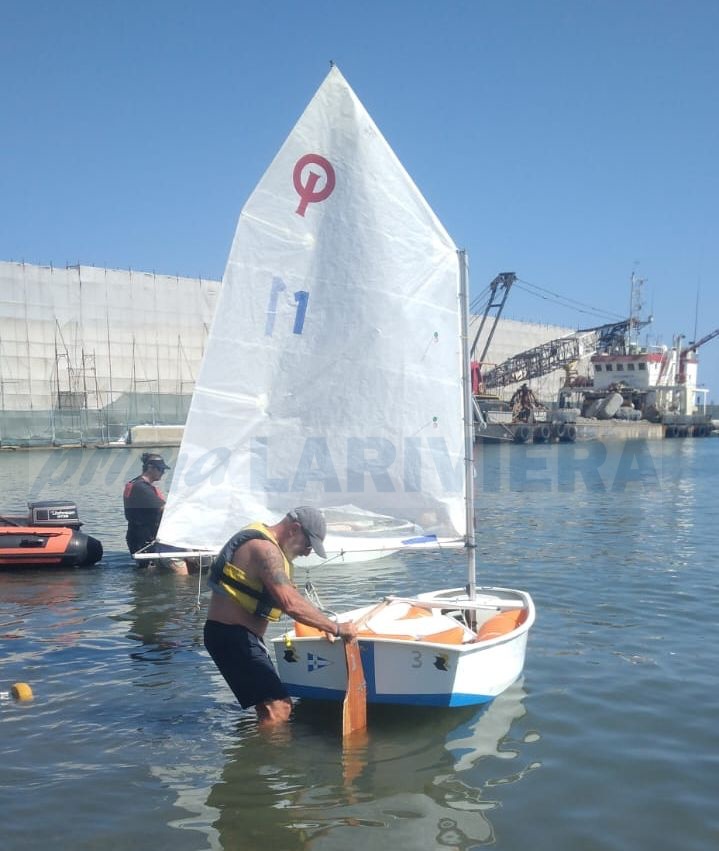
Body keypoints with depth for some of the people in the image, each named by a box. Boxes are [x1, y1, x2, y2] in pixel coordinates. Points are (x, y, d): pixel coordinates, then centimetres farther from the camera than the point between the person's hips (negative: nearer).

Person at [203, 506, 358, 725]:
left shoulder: (265, 545, 16)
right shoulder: (265, 549, -18)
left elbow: (289, 597, 24)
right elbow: (290, 604, -28)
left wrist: (323, 625, 14)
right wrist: (336, 628, -21)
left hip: (237, 635, 11)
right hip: (232, 635, -11)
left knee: (271, 706, 17)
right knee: (278, 707, -16)